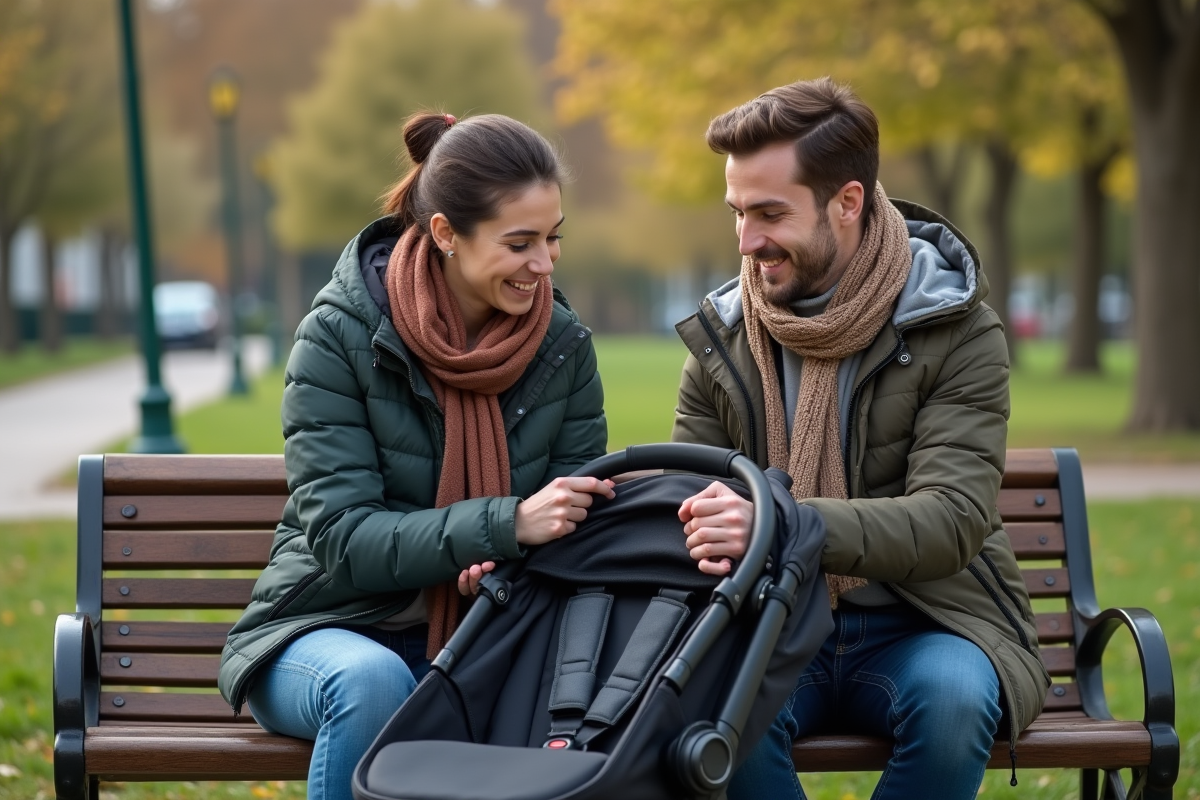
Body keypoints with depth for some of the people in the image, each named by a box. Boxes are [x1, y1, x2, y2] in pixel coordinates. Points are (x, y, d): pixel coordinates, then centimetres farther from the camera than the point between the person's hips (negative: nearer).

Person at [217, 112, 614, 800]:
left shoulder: (564, 343, 2)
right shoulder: (341, 335, -11)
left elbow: (575, 519, 6)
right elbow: (341, 539, -18)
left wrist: (518, 566, -19)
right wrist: (508, 524, -32)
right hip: (336, 627, -2)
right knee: (373, 681, -38)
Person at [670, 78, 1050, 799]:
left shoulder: (956, 328, -6)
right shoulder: (722, 339, 7)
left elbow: (953, 516, -18)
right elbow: (686, 493, 9)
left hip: (923, 626, -2)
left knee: (952, 696, -36)